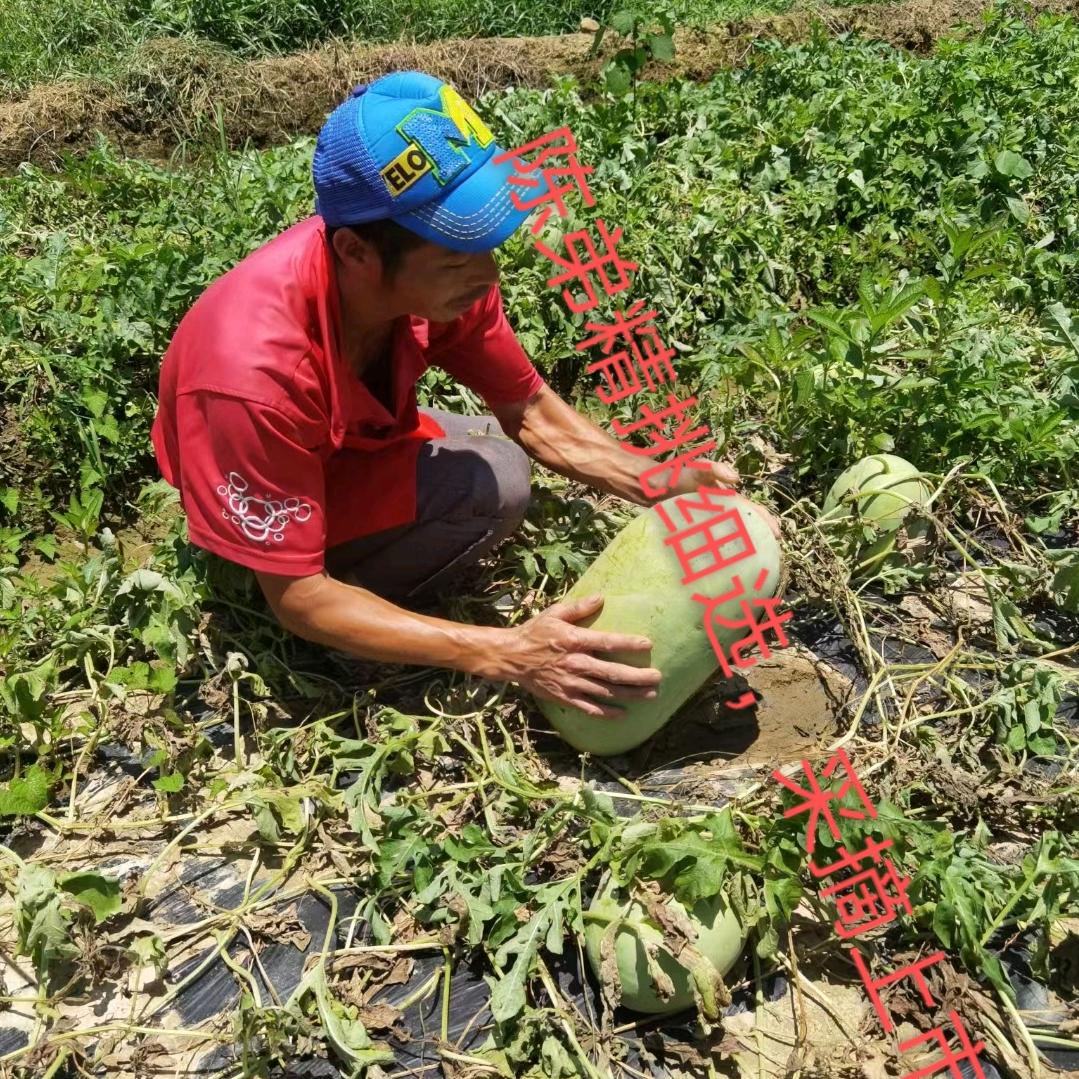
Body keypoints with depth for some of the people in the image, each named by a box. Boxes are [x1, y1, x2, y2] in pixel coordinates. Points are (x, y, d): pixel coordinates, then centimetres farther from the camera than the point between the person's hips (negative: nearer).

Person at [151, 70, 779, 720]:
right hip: (278, 520, -7)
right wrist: (508, 655, -42)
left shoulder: (439, 273, -24)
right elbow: (297, 596, -34)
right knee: (493, 480, -28)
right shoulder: (258, 374, -41)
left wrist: (672, 487, -25)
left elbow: (530, 413, -9)